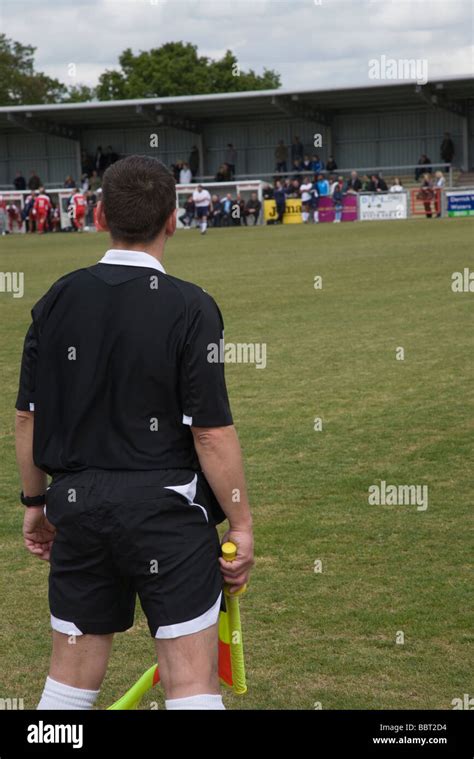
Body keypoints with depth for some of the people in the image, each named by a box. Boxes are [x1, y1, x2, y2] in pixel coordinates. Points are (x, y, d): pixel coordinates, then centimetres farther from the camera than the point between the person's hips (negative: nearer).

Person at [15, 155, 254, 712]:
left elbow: (27, 416, 7)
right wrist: (241, 524, -4)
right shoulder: (189, 308, -12)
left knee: (70, 677, 15)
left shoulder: (58, 300, 2)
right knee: (192, 680, 2)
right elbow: (212, 432, -13)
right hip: (167, 508, -4)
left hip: (77, 504, 5)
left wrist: (34, 503, 18)